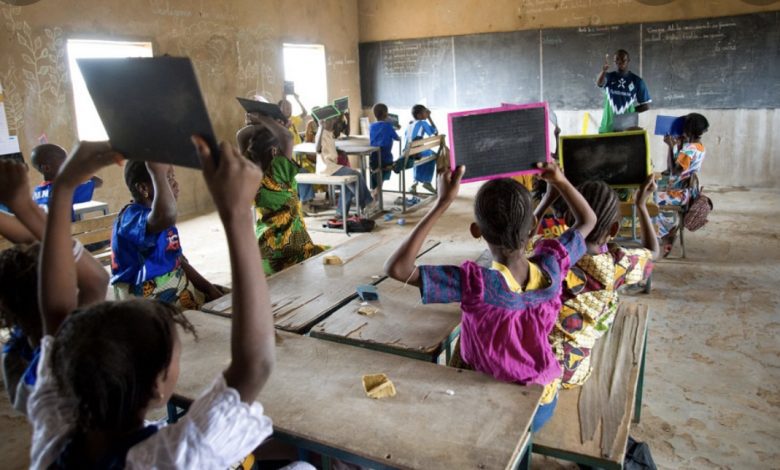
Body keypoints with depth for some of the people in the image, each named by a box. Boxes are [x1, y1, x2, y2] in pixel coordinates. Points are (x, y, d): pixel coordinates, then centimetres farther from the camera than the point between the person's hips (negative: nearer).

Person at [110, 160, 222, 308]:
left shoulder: (157, 216, 10)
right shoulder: (132, 217, -21)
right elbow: (167, 215, -46)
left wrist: (209, 288, 5)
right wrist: (157, 172, -38)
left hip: (180, 292, 9)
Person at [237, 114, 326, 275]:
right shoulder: (277, 172, -18)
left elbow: (241, 136, 3)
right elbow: (288, 138, -28)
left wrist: (258, 124, -2)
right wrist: (264, 119, -16)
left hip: (264, 246, 5)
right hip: (290, 247, -5)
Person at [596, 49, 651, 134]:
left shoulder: (636, 80, 4)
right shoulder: (609, 77, 5)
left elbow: (646, 105, 7)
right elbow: (599, 83, -21)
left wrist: (631, 112, -5)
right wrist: (604, 70, -39)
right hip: (608, 127, 1)